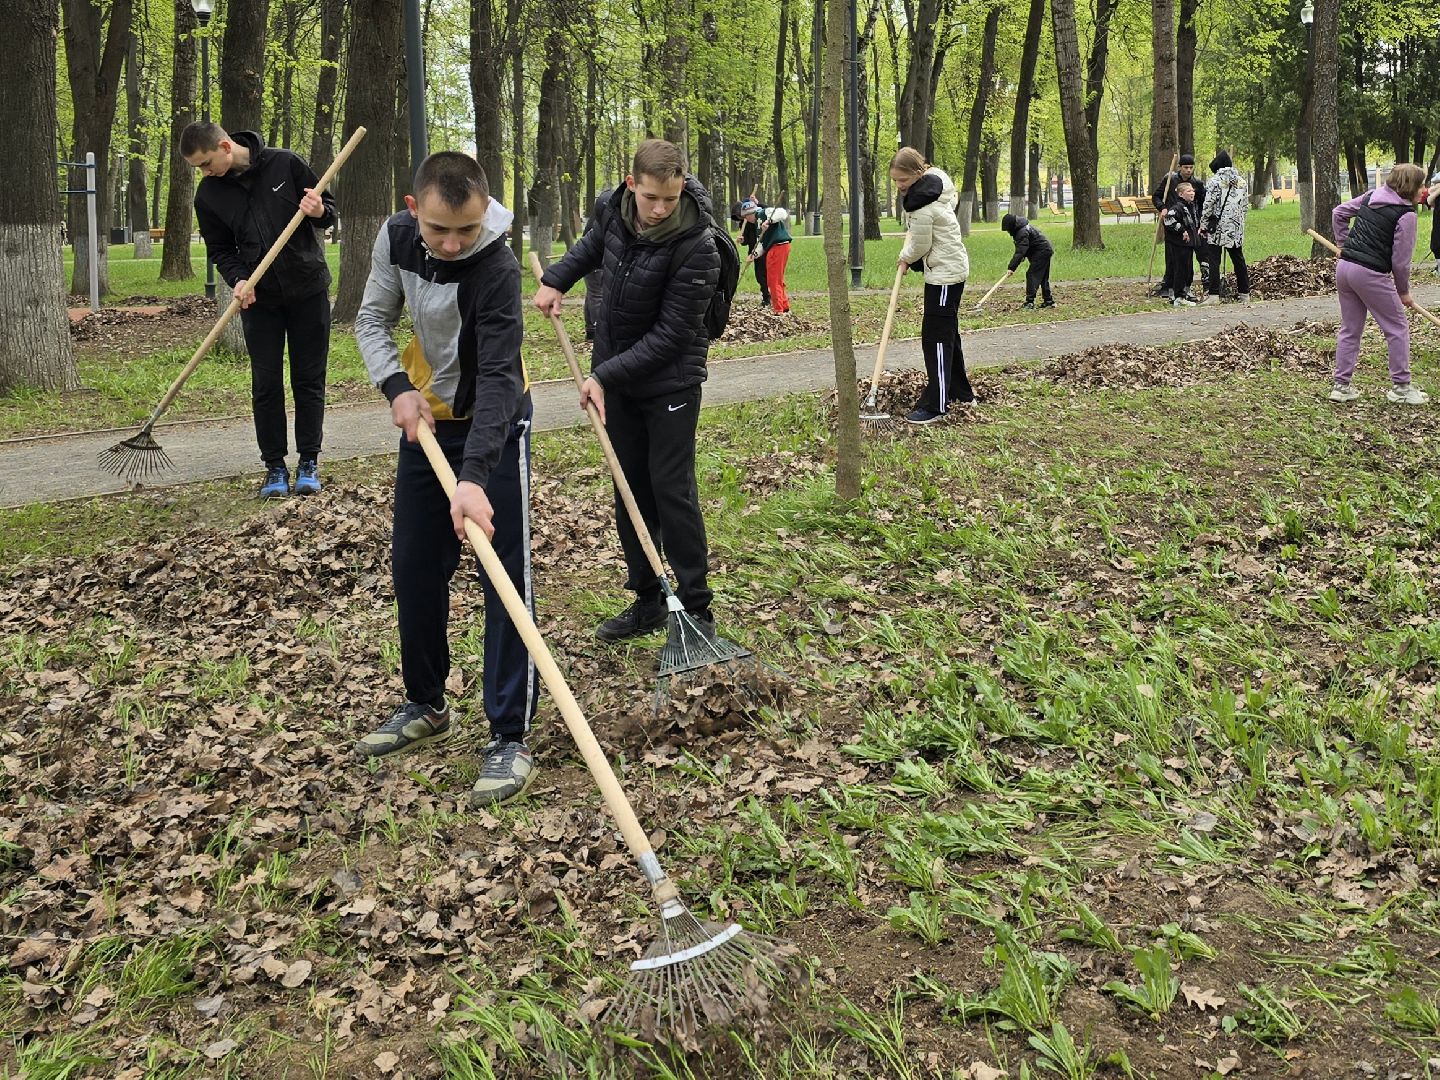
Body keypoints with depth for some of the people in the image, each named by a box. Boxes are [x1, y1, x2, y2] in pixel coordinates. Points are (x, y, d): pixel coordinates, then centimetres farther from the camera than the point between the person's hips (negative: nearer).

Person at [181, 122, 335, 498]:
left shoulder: (285, 164, -9)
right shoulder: (208, 195, -3)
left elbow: (329, 208, 0)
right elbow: (221, 250, 5)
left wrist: (320, 210, -23)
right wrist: (238, 280, -14)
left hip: (308, 288, -2)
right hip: (259, 297, 2)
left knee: (309, 380, 5)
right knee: (266, 384, 2)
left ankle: (309, 462, 15)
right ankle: (275, 466, 12)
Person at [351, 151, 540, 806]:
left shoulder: (497, 270, -30)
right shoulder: (395, 238, -11)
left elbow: (499, 378, -35)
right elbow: (373, 320, 1)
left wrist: (474, 477, -44)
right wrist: (397, 387, -18)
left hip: (494, 427, -6)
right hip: (424, 418, 6)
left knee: (506, 577, -7)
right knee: (414, 567, 12)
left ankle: (509, 737, -1)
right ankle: (426, 706, 30)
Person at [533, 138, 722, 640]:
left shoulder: (697, 248, -25)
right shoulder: (616, 209, -6)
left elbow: (670, 336, -24)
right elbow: (593, 244, 19)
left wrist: (605, 376, -23)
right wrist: (556, 278, 4)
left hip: (670, 382, -6)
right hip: (616, 376, 6)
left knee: (672, 490, -6)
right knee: (631, 490, 10)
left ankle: (696, 607, 4)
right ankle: (647, 601, 21)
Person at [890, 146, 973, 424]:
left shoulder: (922, 205, -24)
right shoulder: (934, 179, 4)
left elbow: (920, 247, -14)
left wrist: (905, 257, 8)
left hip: (945, 273, -10)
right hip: (951, 267, 10)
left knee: (936, 337, -9)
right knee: (948, 334, 17)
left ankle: (934, 405, -7)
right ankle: (962, 394, 27)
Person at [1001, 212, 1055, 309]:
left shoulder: (1022, 232, -25)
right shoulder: (1022, 228, 8)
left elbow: (1020, 252, -31)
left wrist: (1012, 267, -34)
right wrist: (1024, 256, 6)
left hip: (1041, 253, -11)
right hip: (1046, 251, 11)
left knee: (1031, 275, -13)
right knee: (1043, 278, 15)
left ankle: (1030, 302, -16)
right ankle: (1049, 301, 20)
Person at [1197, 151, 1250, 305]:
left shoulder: (1215, 181, -9)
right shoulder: (1242, 181, 9)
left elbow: (1208, 206, -11)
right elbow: (1245, 206, 12)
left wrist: (1203, 226, -3)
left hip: (1217, 228, -5)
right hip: (1236, 229, 6)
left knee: (1213, 261, -2)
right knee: (1238, 260, 12)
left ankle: (1214, 295, -7)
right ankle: (1244, 294, 17)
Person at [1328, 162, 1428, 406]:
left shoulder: (1370, 197, 9)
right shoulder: (1406, 215, -10)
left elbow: (1338, 213, 20)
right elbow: (1401, 260, -9)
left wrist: (1345, 243, 24)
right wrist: (1403, 291, 4)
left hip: (1344, 266, 7)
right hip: (1370, 275, -7)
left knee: (1349, 329, 17)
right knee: (1397, 328, 7)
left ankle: (1341, 385, 18)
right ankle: (1401, 387, 12)